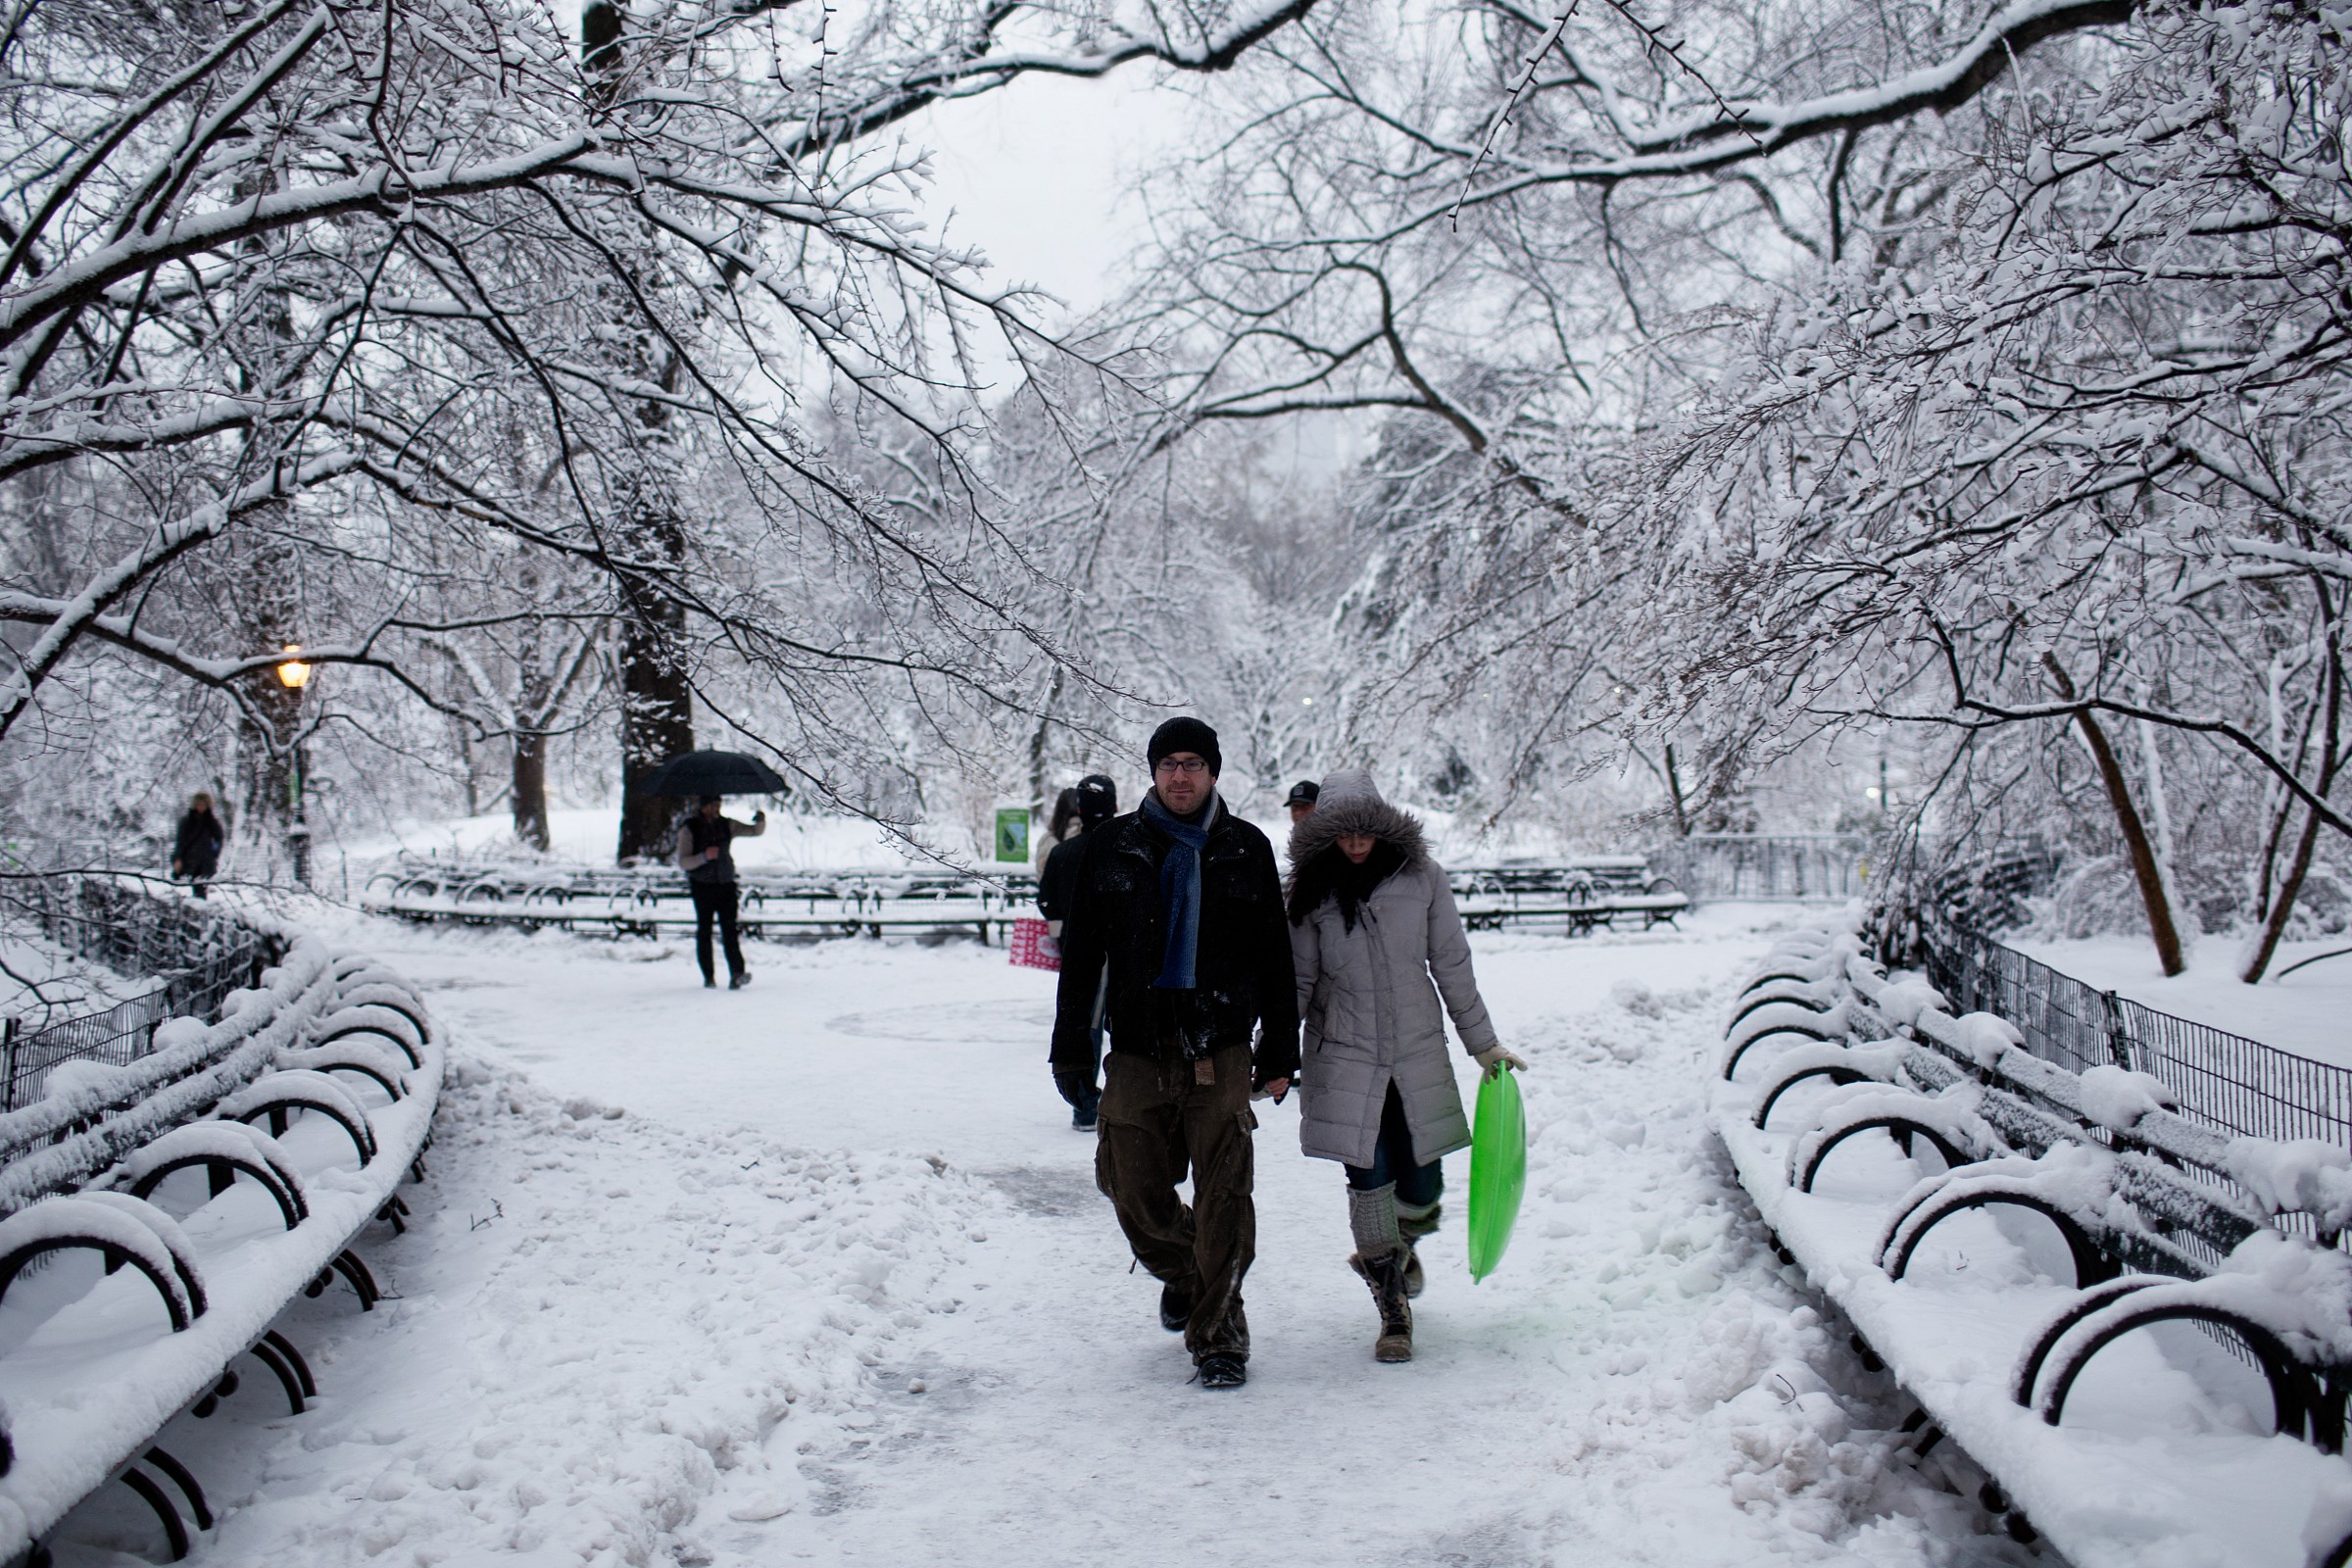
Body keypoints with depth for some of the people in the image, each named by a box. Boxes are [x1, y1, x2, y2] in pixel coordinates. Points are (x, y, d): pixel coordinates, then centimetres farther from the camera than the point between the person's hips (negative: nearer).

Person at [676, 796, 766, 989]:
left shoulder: (726, 825, 9)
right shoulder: (689, 829, -1)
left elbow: (755, 831, 12)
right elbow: (683, 863, -6)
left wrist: (761, 821, -11)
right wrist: (704, 856, -22)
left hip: (725, 885, 2)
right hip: (702, 886, -2)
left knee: (729, 930, -10)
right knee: (704, 932, 0)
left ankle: (736, 975, -21)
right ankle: (708, 977, 8)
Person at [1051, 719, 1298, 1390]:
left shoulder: (1246, 849, 7)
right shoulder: (1112, 845, 7)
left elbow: (1275, 957, 10)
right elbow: (1080, 952, 8)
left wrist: (1280, 1050, 7)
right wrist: (1071, 1046, 5)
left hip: (1222, 1051, -1)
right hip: (1138, 1050, 1)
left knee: (1223, 1197, -6)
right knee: (1135, 1191, 4)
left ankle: (1219, 1336, 5)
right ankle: (1181, 1273, 35)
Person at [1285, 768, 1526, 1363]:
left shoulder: (1422, 878, -1)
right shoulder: (1313, 891, 0)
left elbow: (1452, 966, 6)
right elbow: (1298, 980, 5)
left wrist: (1482, 1044, 10)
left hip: (1418, 1055, 1)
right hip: (1344, 1059, -1)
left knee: (1422, 1183, 3)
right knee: (1369, 1181, -6)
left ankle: (1397, 1249, 39)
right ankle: (1393, 1310, 8)